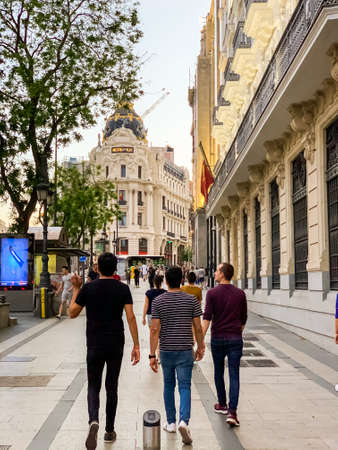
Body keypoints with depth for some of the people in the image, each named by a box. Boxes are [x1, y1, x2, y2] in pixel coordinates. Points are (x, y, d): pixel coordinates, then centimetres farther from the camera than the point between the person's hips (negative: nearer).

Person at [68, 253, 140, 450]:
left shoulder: (88, 288, -5)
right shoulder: (123, 289, -3)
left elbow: (73, 313, 3)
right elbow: (131, 317, -9)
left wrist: (76, 289, 12)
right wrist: (136, 345, -7)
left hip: (95, 346, -1)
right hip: (116, 345, 1)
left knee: (94, 386, 9)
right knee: (112, 387, 14)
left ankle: (94, 421, -18)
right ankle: (110, 431, 22)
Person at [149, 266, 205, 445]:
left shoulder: (158, 301, -5)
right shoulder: (191, 300, -4)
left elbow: (155, 330, -9)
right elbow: (198, 328, -2)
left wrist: (152, 355, -6)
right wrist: (200, 347, 13)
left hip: (166, 350, 1)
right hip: (185, 350, -1)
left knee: (169, 386, 17)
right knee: (185, 387, 1)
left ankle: (171, 423, 25)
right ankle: (184, 421, -18)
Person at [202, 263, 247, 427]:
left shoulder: (212, 293, -6)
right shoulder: (240, 294, 2)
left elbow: (207, 318, -13)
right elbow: (244, 319, 9)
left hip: (218, 338, -1)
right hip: (235, 339, 1)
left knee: (218, 372, 17)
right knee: (234, 375, 0)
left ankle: (222, 405, 31)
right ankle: (232, 412, -9)